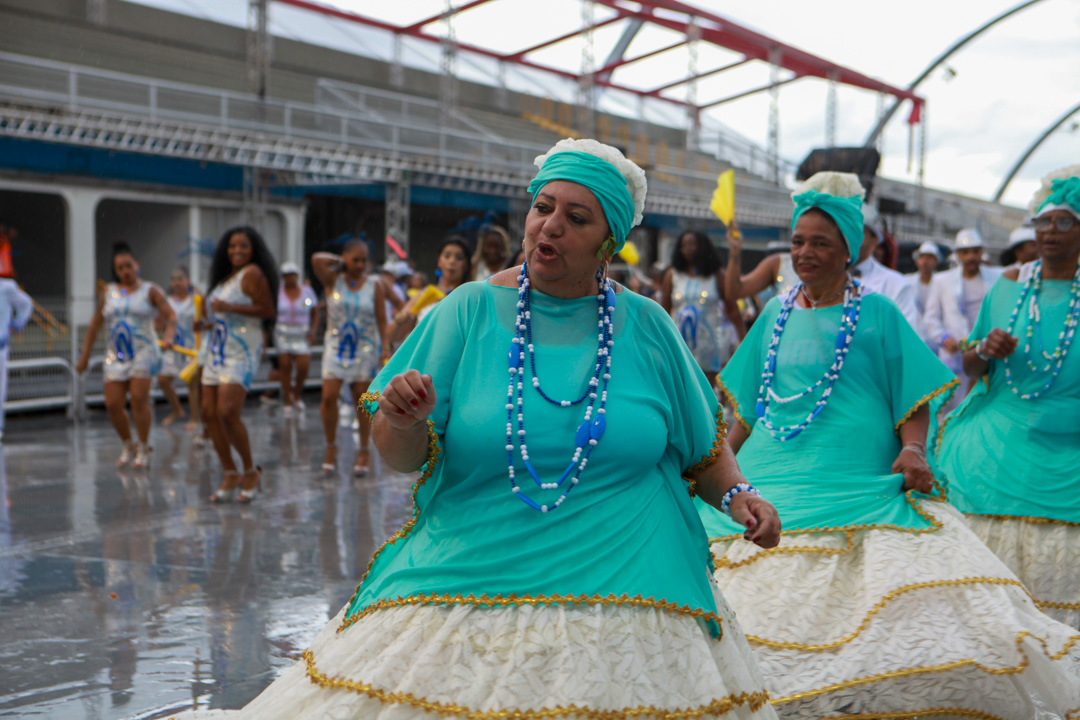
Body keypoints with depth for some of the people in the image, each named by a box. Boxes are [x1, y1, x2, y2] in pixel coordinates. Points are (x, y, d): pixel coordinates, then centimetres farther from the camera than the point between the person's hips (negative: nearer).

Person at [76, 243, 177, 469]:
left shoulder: (150, 291, 2)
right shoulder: (109, 292, 13)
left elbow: (171, 317, -7)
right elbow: (95, 325, 16)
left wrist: (168, 337, -27)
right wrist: (85, 355, 14)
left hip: (143, 351, -4)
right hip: (115, 354, 4)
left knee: (138, 398, -17)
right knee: (112, 404, -4)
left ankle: (143, 449, -4)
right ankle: (128, 446, 16)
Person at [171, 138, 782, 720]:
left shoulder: (648, 327, 5)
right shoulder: (469, 311, 1)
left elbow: (703, 447, 16)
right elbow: (401, 457, -1)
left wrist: (737, 495, -2)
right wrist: (406, 420, -21)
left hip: (626, 592, 1)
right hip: (467, 583, 0)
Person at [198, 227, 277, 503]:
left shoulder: (252, 274, -7)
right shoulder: (226, 276, 19)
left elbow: (268, 310, -16)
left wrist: (229, 308, -18)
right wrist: (208, 324, 9)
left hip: (242, 352, -9)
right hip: (217, 351, 9)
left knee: (228, 412, -18)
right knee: (209, 413, 2)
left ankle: (251, 472, -2)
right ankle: (230, 475, 11)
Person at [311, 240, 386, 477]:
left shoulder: (375, 286, 0)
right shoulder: (333, 281, 0)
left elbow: (381, 320, 1)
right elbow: (317, 260, -17)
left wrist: (385, 349, -6)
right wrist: (340, 262, -2)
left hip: (365, 348, 0)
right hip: (336, 346, 0)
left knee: (362, 399, 3)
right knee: (329, 396, -10)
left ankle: (364, 450, 15)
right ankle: (331, 446, 6)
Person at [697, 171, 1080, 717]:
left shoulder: (877, 314, 5)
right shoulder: (777, 314, 16)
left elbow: (914, 401, 3)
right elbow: (747, 407, 21)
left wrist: (913, 449, -15)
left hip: (853, 483, -3)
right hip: (769, 478, 4)